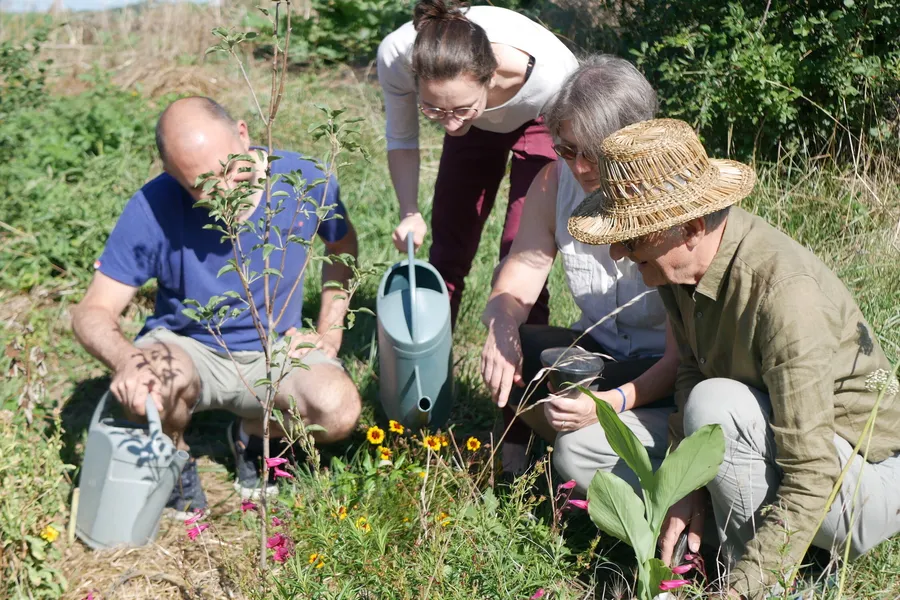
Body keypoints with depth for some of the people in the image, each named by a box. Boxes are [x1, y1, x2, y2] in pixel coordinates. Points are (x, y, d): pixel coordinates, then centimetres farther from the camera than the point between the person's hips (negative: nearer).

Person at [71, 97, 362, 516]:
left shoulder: (306, 182, -15)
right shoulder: (153, 209, -21)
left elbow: (343, 247, 8)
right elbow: (93, 311, -19)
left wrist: (329, 335, -2)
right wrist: (126, 359, -42)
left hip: (275, 351, 2)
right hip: (187, 348, -1)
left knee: (339, 411, -29)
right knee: (145, 386, -37)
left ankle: (252, 432, 7)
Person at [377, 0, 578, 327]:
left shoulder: (551, 71, -43)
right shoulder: (396, 57, -36)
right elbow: (401, 140, -15)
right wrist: (410, 213, -27)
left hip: (538, 120, -2)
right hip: (476, 122, 3)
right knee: (447, 254, 7)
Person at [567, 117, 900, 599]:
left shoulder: (782, 292, -33)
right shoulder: (683, 264, -10)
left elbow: (812, 481, -32)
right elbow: (692, 372, 5)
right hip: (771, 448, 8)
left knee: (716, 406, -35)